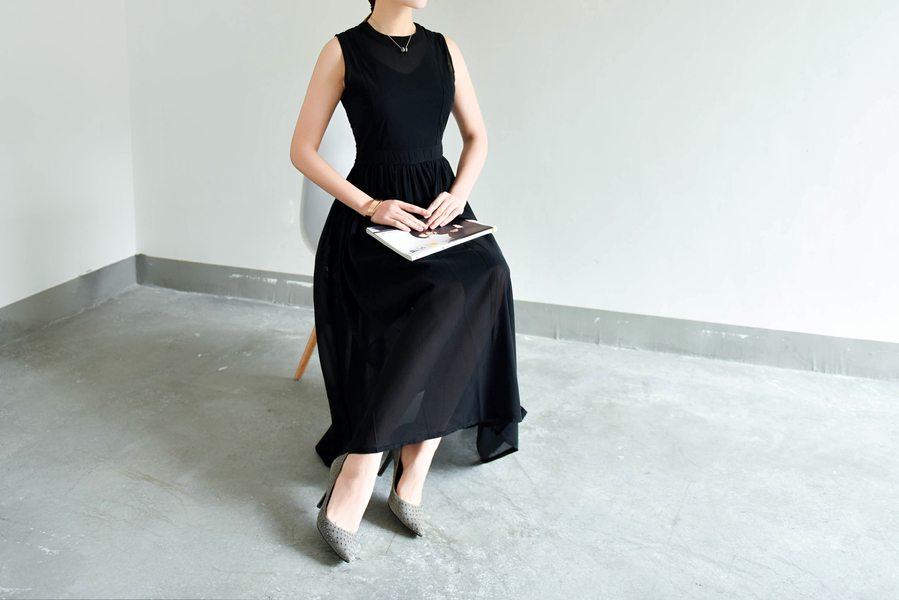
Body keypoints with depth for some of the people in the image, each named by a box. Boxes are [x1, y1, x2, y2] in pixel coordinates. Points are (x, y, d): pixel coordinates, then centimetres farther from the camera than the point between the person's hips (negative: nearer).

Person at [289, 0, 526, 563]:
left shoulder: (445, 50, 11)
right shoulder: (344, 51, -1)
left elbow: (478, 136, 17)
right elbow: (303, 150, -2)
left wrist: (458, 194, -3)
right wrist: (370, 206, -13)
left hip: (439, 207, 5)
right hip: (372, 219, -4)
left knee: (486, 274, -28)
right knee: (456, 291, -31)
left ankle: (410, 479, -21)